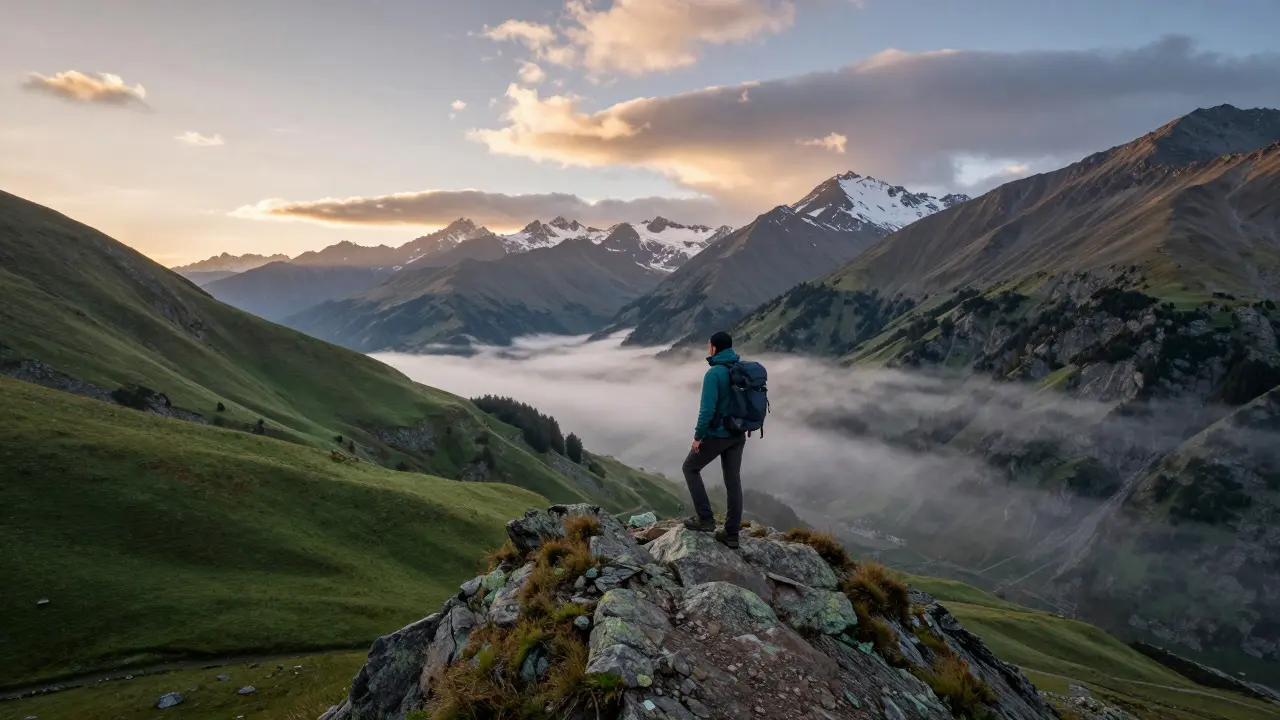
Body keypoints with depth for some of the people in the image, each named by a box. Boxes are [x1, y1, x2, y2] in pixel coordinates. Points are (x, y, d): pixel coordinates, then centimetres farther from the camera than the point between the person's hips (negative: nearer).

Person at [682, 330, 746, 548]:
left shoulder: (714, 373, -20)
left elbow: (707, 409, -23)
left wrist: (698, 435, -13)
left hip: (717, 434, -7)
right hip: (738, 435, 7)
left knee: (690, 468, 14)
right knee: (733, 481, 12)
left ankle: (705, 518, 11)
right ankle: (732, 533, 18)